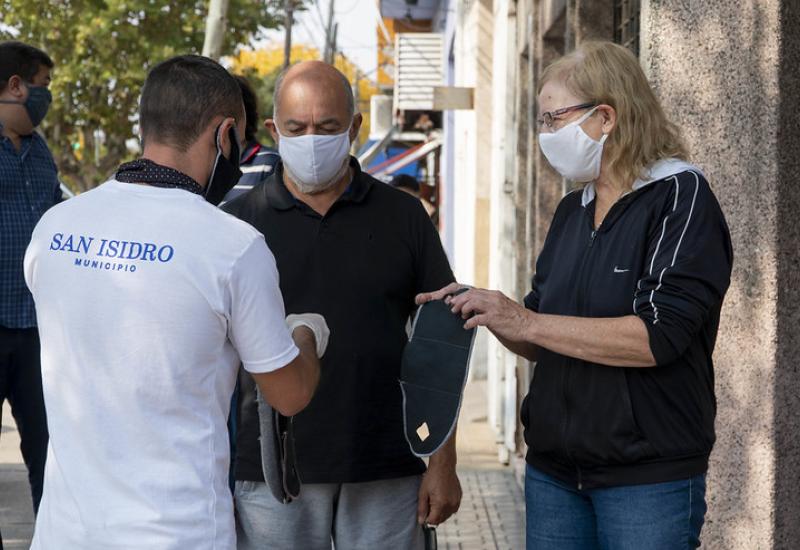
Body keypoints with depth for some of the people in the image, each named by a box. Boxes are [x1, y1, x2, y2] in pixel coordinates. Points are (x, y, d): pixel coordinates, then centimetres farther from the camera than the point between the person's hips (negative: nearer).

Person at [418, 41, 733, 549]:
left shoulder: (681, 198, -8)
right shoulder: (572, 212, 13)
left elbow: (658, 335, -20)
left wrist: (526, 323, -19)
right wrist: (489, 314, -2)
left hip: (649, 479, -6)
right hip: (554, 470, 7)